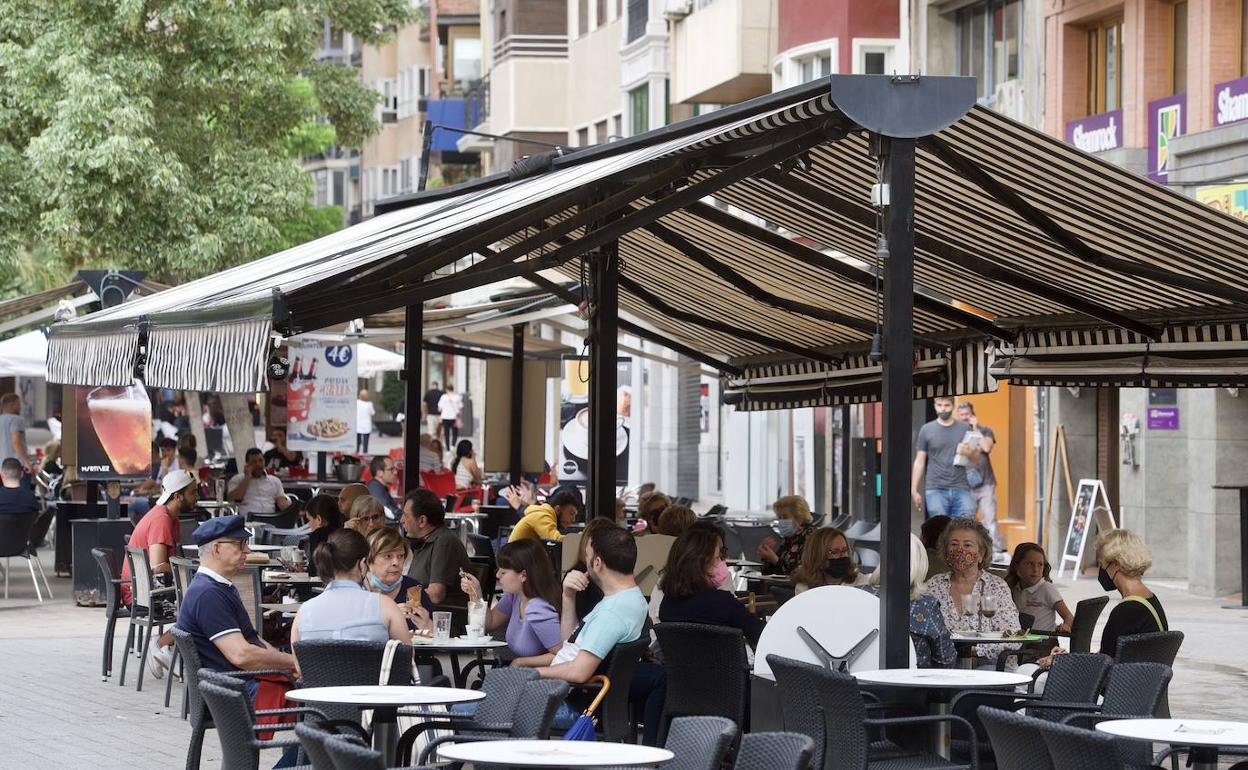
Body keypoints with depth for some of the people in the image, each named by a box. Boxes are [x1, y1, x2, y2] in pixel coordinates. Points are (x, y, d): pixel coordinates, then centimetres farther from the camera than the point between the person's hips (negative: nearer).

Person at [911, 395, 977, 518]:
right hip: (935, 490, -1)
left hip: (961, 489, 1)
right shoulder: (926, 429, 7)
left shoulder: (965, 428, 10)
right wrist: (914, 490, 3)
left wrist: (968, 453, -10)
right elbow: (919, 462, 9)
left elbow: (977, 458, 14)